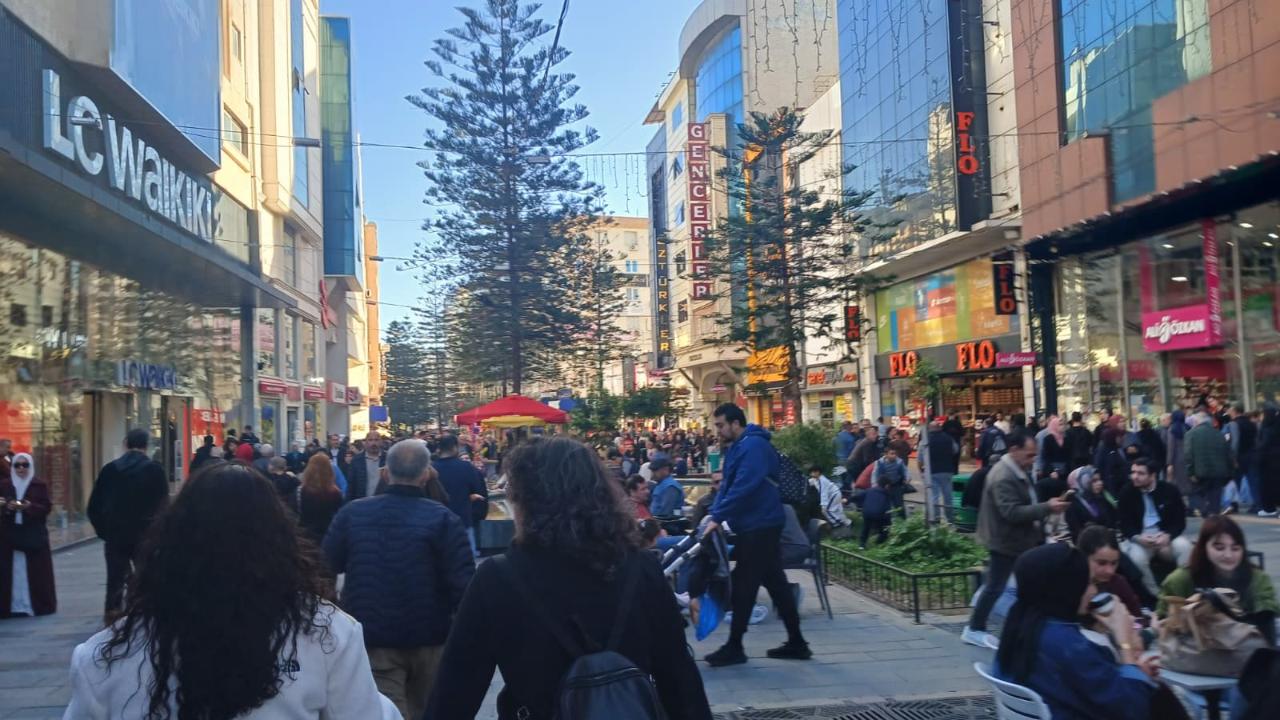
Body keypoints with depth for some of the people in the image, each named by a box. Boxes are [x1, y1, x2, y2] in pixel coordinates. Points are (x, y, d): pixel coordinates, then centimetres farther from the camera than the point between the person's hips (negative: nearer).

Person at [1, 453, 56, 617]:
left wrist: (29, 507, -20)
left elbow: (47, 508, -3)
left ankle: (38, 605, 7)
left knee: (35, 571, -1)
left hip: (34, 535, -1)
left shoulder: (40, 485, 3)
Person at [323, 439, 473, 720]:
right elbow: (463, 585, -18)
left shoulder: (351, 512, -5)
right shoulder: (444, 520, -13)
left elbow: (327, 566, 4)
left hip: (371, 638, 0)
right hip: (429, 638, 0)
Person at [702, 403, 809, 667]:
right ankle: (796, 642, 16)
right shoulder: (739, 447, 16)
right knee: (775, 582, 11)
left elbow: (743, 488, -26)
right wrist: (714, 514, 1)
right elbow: (727, 486, 14)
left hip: (759, 525, -10)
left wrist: (718, 517, -23)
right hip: (759, 525, 10)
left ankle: (734, 647, 4)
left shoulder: (753, 446, -17)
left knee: (744, 585, -4)